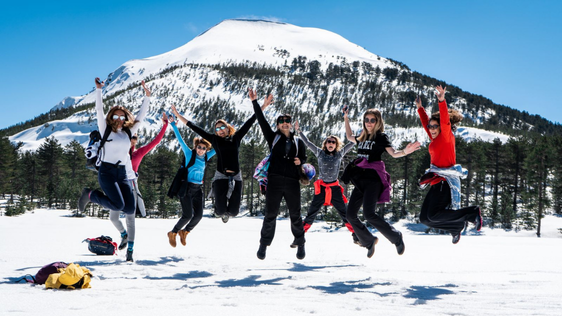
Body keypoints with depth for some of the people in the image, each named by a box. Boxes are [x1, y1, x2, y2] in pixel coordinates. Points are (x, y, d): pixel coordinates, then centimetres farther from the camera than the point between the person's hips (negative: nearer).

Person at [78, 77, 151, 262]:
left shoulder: (129, 132, 14)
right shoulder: (106, 130, 4)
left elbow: (141, 116, 15)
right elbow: (99, 111, -6)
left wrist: (147, 97, 10)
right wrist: (98, 90, -14)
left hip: (124, 173, 4)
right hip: (107, 172, -4)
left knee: (130, 210, -8)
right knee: (118, 205, -23)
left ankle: (130, 249, 1)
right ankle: (90, 195, 7)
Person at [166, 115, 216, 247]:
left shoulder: (206, 157, 7)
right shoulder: (189, 154, -5)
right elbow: (180, 140, -9)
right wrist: (173, 125, -13)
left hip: (197, 189, 5)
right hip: (186, 188, -5)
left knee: (198, 215, -2)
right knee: (187, 215, -11)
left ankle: (184, 232, 23)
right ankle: (172, 233, 13)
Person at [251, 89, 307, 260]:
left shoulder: (298, 142, 13)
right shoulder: (273, 138, 9)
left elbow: (304, 160, 18)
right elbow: (261, 121, 3)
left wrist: (300, 162, -6)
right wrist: (255, 102, -2)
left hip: (292, 182, 1)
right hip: (274, 181, -1)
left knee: (295, 215, 6)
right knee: (270, 215, 2)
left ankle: (300, 244, 20)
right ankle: (264, 244, 13)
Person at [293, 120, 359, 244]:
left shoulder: (340, 154, 7)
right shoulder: (320, 153, 6)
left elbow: (353, 142, 12)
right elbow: (307, 142, 8)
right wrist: (298, 131, 6)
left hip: (335, 188, 1)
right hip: (321, 187, -1)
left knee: (344, 214, 0)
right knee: (311, 214, -2)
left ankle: (356, 236, 8)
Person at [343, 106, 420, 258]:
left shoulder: (381, 136, 0)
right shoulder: (362, 137, 17)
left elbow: (393, 153, -13)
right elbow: (349, 137, 38)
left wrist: (405, 152, -33)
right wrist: (346, 118, 37)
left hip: (373, 179, -7)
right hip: (360, 180, 7)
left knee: (369, 214, -22)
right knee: (350, 214, 1)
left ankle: (396, 238, -7)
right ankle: (369, 241, 20)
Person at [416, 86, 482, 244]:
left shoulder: (446, 136, -2)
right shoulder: (435, 139, 18)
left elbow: (445, 120, -20)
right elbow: (425, 122, 33)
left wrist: (442, 101, -29)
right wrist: (420, 108, 38)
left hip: (446, 181, -9)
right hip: (437, 183, 9)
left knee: (433, 216, -22)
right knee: (425, 218, 3)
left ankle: (472, 213, -9)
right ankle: (456, 227, 18)